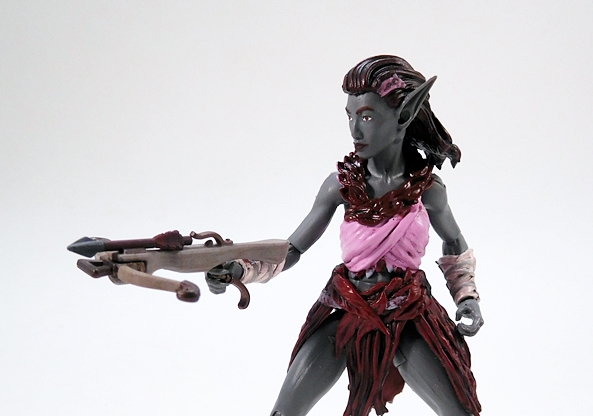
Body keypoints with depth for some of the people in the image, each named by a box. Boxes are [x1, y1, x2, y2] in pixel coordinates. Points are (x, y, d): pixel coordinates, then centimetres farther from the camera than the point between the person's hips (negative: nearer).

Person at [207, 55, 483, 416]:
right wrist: (239, 269, -20)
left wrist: (467, 297, -2)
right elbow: (291, 251, -5)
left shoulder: (427, 187, -10)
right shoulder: (342, 183, -10)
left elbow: (455, 246, 11)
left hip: (408, 318, 0)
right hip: (345, 312, 1)